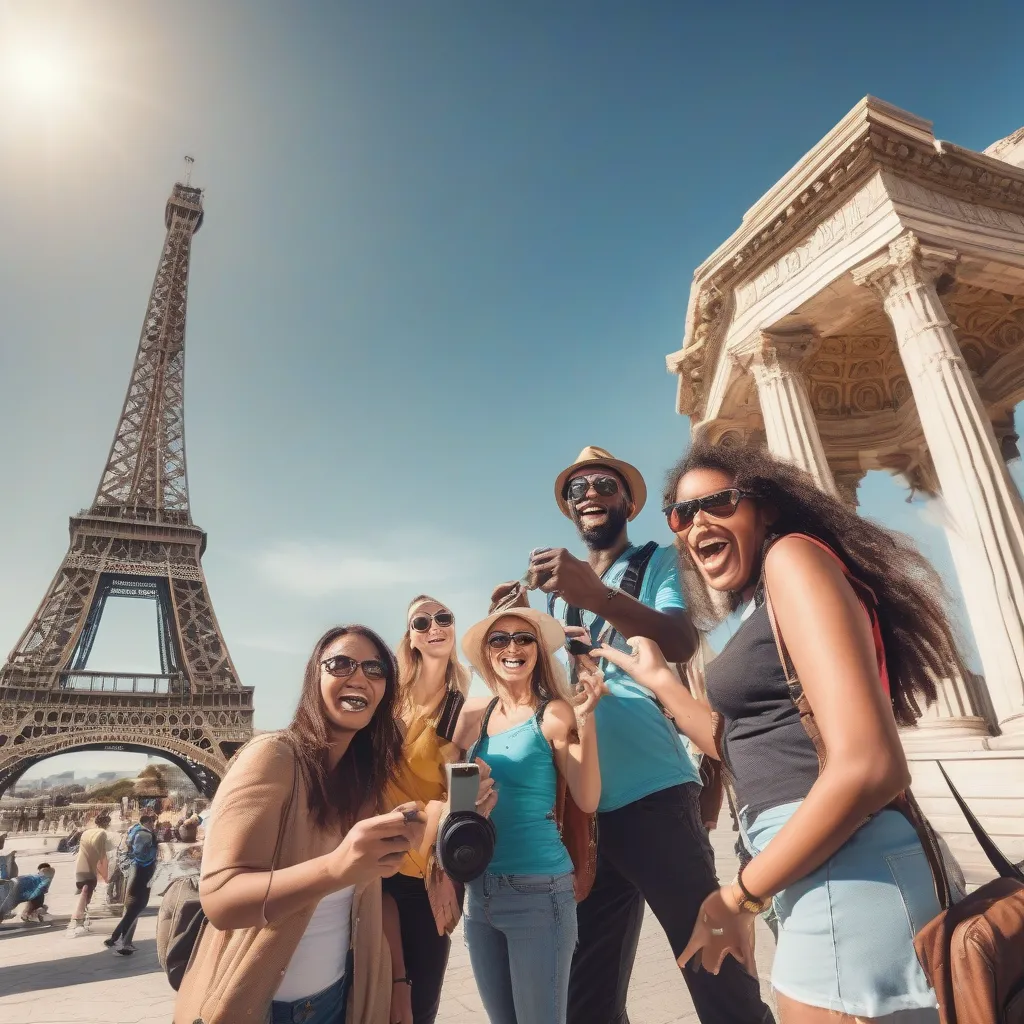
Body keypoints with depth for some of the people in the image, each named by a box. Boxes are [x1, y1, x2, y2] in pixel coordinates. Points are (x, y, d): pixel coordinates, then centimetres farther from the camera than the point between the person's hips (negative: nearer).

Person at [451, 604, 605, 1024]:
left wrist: (585, 718, -27)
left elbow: (587, 799, -18)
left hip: (538, 890, -5)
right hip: (479, 891, 5)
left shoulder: (553, 714, -11)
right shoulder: (476, 713, 3)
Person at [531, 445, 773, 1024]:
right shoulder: (560, 586, 16)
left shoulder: (659, 562, 3)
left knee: (712, 969, 4)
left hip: (654, 793, -4)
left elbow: (682, 642, -17)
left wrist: (596, 595, -33)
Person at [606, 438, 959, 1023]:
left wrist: (740, 896, -13)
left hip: (842, 871, -10)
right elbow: (748, 747, 21)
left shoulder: (792, 556, -11)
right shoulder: (761, 607, 16)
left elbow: (869, 766, -22)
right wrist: (658, 680, 25)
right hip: (819, 868, 10)